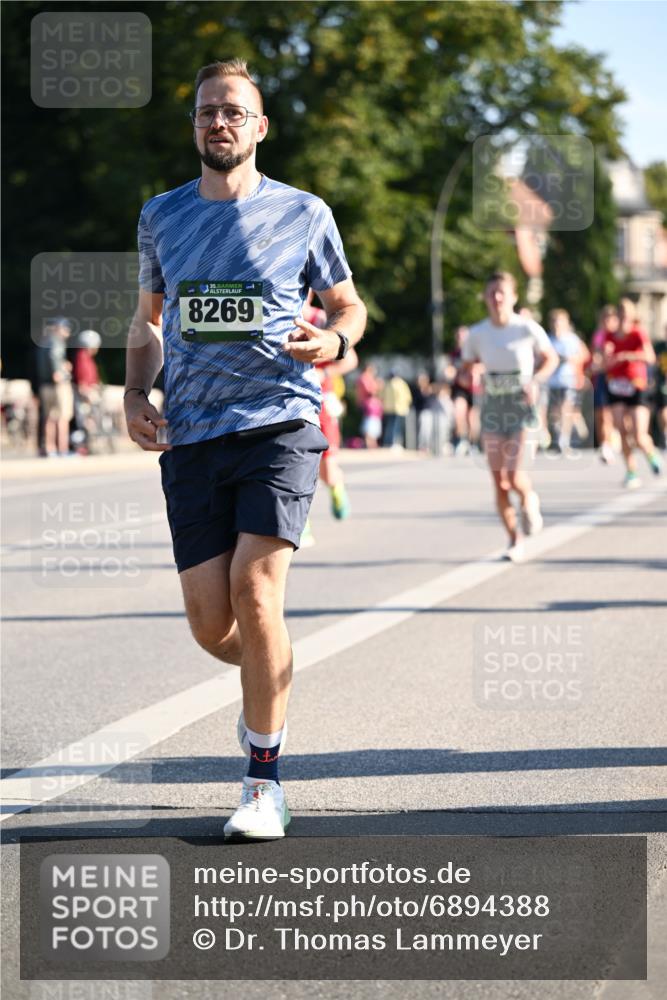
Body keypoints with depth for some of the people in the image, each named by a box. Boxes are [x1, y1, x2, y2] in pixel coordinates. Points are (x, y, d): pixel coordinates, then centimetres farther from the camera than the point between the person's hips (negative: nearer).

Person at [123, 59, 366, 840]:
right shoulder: (161, 216, 11)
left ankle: (264, 784, -7)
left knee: (253, 588, -19)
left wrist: (336, 342, -10)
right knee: (210, 622, -2)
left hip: (279, 424, -3)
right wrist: (134, 394, 5)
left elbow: (348, 305, 14)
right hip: (191, 438, 3)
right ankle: (269, 677, 37)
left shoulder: (303, 213, 3)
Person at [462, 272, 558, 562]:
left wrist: (536, 381, -11)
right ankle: (514, 541, 14)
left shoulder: (527, 328, -7)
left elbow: (551, 358, 5)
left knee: (513, 476, -14)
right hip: (492, 407, 3)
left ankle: (529, 500, 22)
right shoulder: (477, 334, 0)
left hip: (521, 405, -3)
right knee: (499, 481, 0)